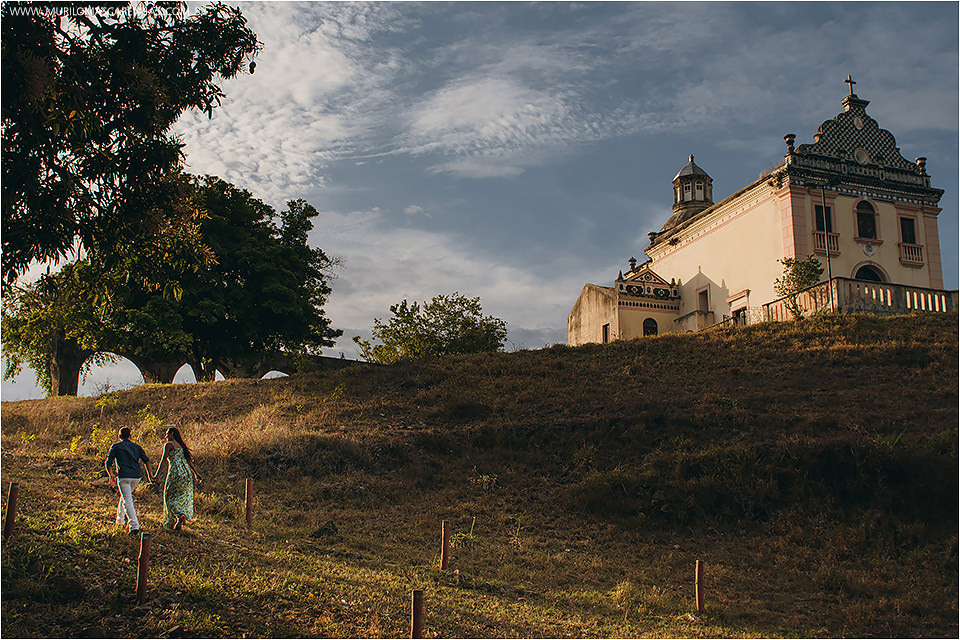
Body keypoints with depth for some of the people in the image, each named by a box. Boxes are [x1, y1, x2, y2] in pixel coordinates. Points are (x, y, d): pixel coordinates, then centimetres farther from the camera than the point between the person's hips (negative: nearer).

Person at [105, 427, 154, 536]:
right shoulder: (137, 446, 15)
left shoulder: (115, 446, 7)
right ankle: (120, 519, 38)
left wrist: (111, 476, 17)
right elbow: (146, 460, 4)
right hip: (136, 477, 4)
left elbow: (108, 463, 4)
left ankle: (134, 526, -19)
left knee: (127, 501, -7)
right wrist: (149, 474, 3)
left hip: (123, 477, -4)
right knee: (125, 496, 27)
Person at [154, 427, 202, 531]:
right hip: (186, 472, 7)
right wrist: (195, 473, 16)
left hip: (175, 472, -7)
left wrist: (157, 475, -7)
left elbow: (163, 460, -9)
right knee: (182, 497, 12)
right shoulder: (181, 445, 17)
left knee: (170, 497, 3)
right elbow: (188, 460, 15)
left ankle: (180, 515, -18)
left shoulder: (168, 445, -3)